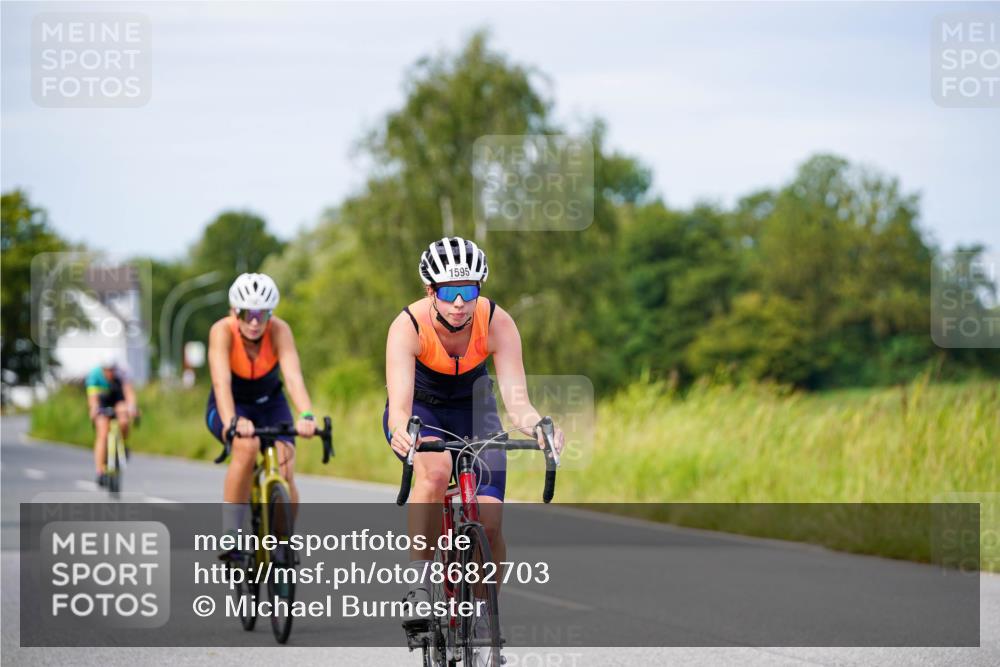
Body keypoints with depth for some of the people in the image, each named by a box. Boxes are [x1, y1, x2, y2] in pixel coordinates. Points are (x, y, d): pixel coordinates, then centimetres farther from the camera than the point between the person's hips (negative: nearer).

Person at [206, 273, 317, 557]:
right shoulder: (222, 331, -27)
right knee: (247, 445, -35)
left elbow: (293, 376, -38)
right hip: (230, 407, -2)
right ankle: (230, 538, -27)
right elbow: (221, 381, -41)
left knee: (285, 477, -20)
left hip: (270, 404, 2)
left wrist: (306, 415, -56)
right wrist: (231, 421, -59)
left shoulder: (279, 330, -24)